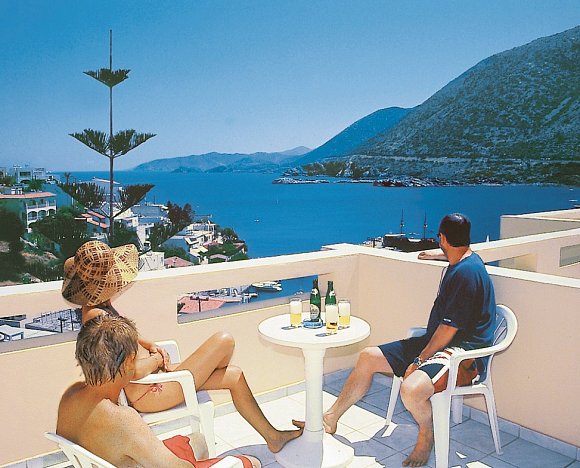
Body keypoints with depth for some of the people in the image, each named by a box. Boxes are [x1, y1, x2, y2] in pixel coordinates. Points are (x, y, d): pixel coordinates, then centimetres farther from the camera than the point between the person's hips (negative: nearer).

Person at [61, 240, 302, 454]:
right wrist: (157, 358, -9)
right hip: (148, 393, -10)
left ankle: (272, 436, 26)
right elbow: (136, 371, -30)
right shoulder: (98, 317, -27)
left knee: (235, 376, 10)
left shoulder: (97, 308, 4)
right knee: (224, 341, -13)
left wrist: (150, 346, 4)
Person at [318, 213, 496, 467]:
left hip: (462, 353, -11)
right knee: (368, 357, 3)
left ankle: (426, 437, -2)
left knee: (411, 389, -37)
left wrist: (419, 360, -15)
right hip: (435, 342, 11)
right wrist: (436, 255, 56)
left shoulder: (466, 273, -21)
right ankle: (330, 419, 14)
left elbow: (449, 329, -21)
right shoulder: (466, 259, 10)